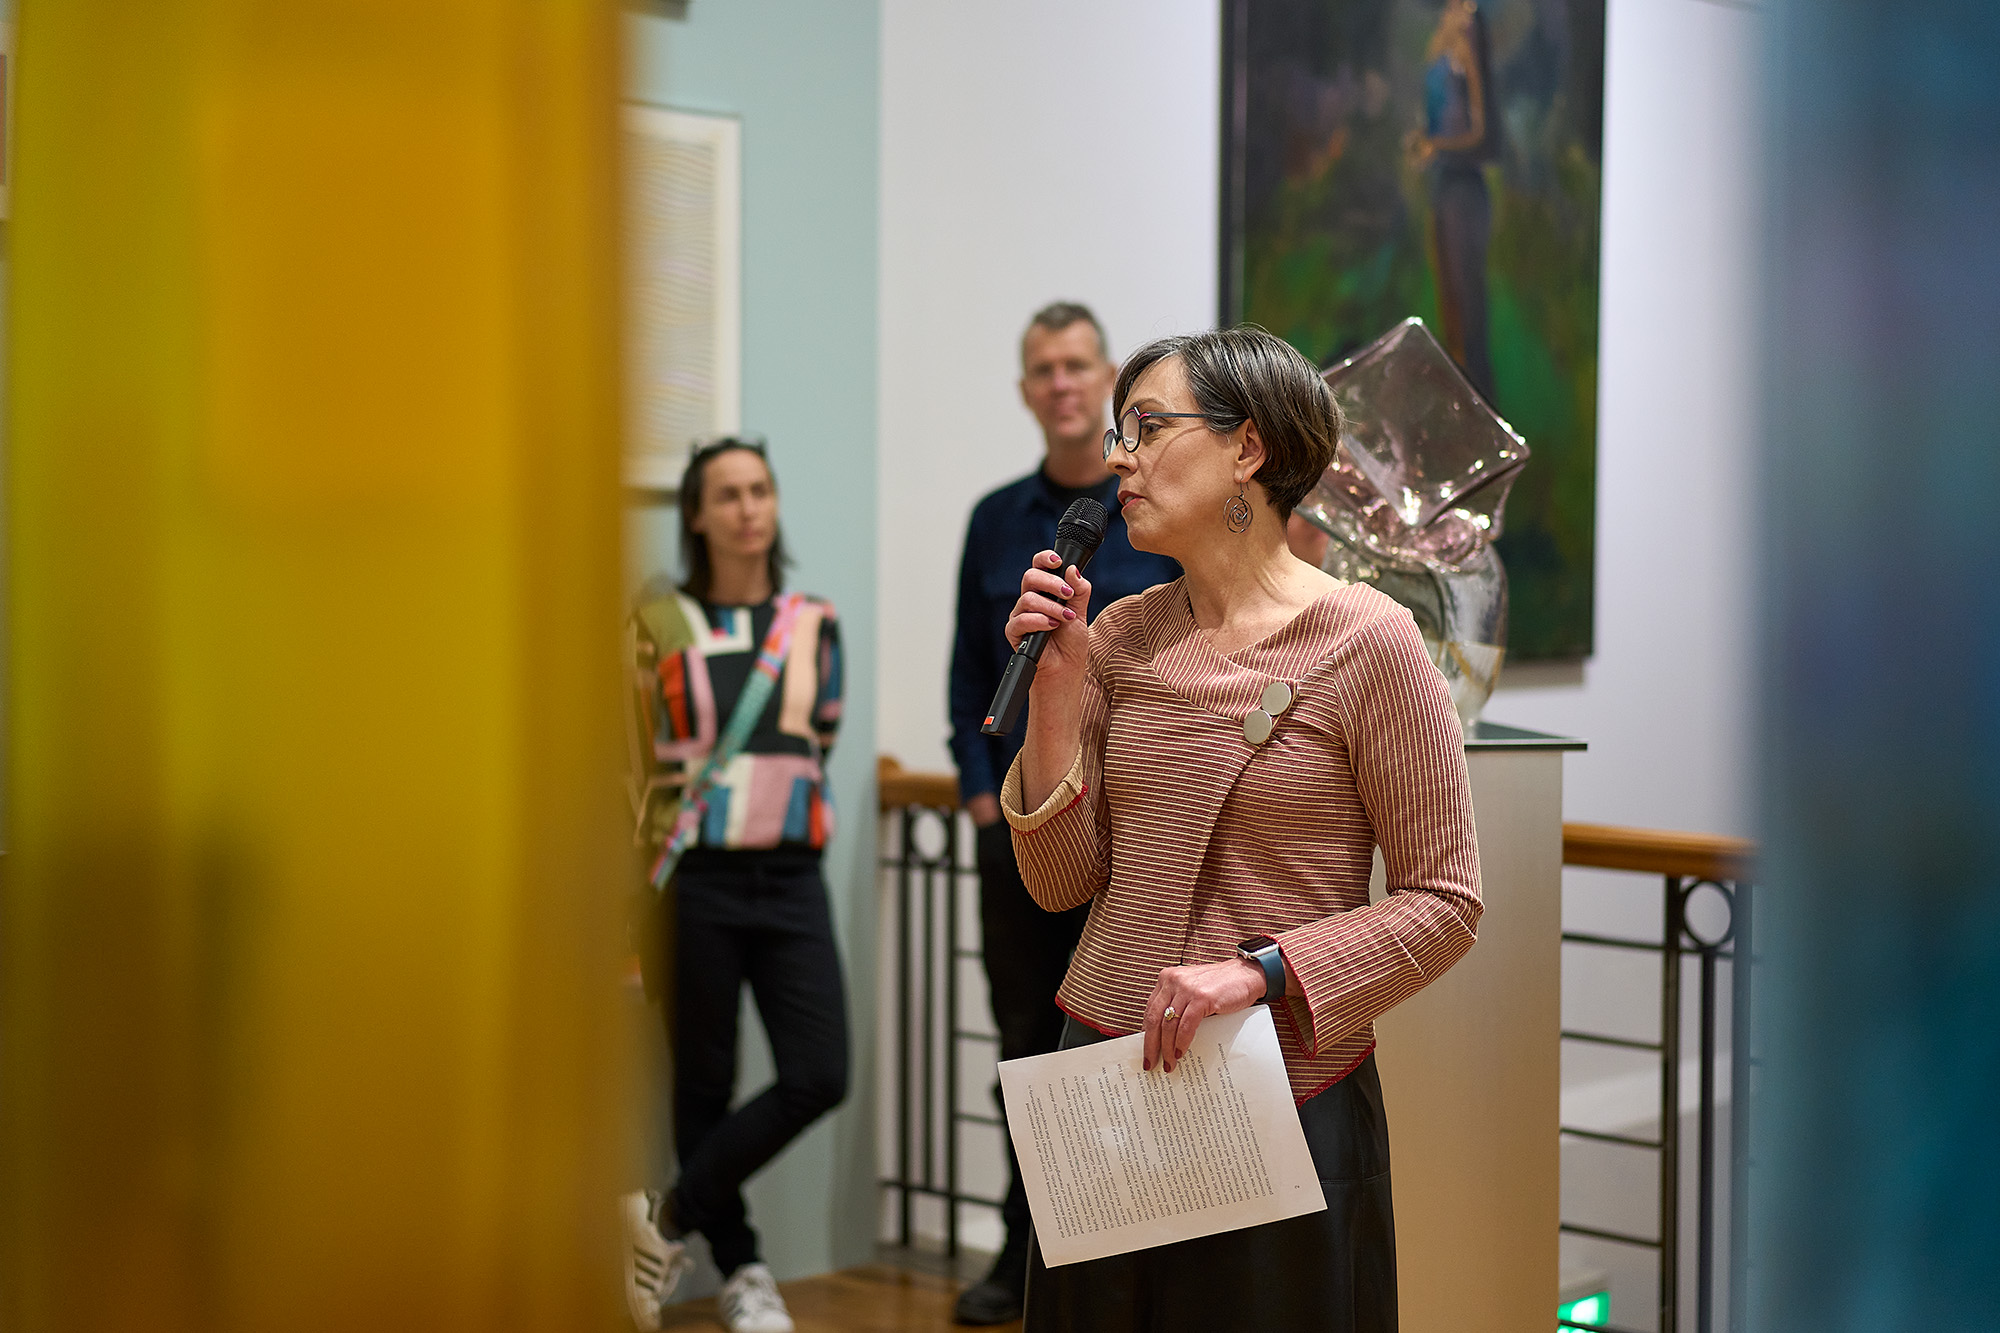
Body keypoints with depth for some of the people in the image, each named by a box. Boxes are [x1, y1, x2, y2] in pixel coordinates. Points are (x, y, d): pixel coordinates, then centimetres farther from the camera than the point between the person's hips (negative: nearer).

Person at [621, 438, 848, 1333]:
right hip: (695, 880, -2)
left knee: (818, 1077, -8)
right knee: (704, 1081, 4)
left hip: (789, 881, 2)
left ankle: (670, 1216, 8)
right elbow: (634, 761, 5)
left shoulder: (813, 626, 10)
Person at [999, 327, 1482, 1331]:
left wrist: (1259, 971, -19)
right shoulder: (1122, 635, 5)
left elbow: (1444, 902, -9)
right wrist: (1056, 689, -7)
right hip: (1100, 1070, 5)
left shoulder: (1366, 641, -10)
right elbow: (1063, 883, 4)